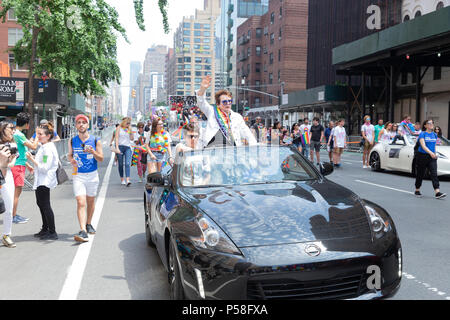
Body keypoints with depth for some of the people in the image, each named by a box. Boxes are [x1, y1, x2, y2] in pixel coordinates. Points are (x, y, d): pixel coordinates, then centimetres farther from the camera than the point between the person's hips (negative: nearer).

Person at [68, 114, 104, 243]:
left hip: (92, 175, 1)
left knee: (90, 201, 14)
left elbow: (101, 159, 0)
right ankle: (83, 231, -20)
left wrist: (93, 152, -19)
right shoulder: (72, 141, 2)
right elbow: (70, 154, 15)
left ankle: (88, 224, 36)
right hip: (78, 175, 0)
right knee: (80, 202, -13)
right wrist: (71, 160, -8)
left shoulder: (95, 141, -2)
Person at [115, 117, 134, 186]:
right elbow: (116, 138, -1)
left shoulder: (129, 129, 12)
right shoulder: (119, 128, 4)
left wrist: (131, 130, -3)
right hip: (120, 147, -1)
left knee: (128, 164, -12)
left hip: (128, 148, 2)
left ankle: (128, 180, -21)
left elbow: (132, 138, 7)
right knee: (121, 164, 5)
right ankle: (122, 179, 17)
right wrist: (117, 147, -11)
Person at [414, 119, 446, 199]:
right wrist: (430, 152, -36)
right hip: (422, 156, -4)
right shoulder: (422, 134, -8)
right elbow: (423, 146, -22)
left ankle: (437, 192, -16)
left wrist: (435, 154, 17)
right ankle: (417, 190, 23)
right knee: (420, 174, 7)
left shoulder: (434, 135, 9)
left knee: (434, 174, -8)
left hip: (432, 157, 4)